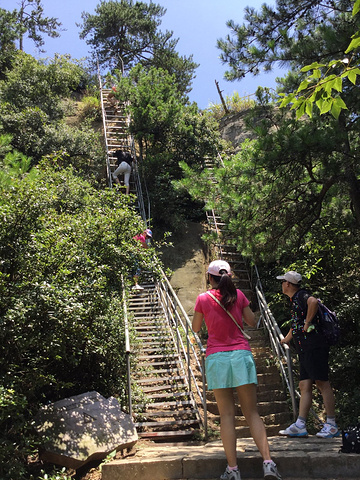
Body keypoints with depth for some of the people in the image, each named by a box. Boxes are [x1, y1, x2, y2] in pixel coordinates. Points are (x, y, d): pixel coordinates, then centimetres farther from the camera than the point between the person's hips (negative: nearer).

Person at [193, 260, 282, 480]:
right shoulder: (238, 295, 3)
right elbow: (253, 322, 10)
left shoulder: (203, 299, 0)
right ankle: (268, 462, -1)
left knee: (227, 415, 4)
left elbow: (196, 328, 11)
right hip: (241, 354, 1)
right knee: (252, 412, 6)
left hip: (217, 357, -1)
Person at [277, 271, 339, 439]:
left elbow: (313, 301, -34)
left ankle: (331, 425, 3)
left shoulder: (301, 295, -9)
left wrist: (308, 323, -24)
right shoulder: (294, 301, 21)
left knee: (322, 383, -5)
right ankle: (300, 426, 8)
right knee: (304, 385, 7)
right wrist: (285, 340, 44)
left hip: (314, 347, -10)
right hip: (304, 349, 10)